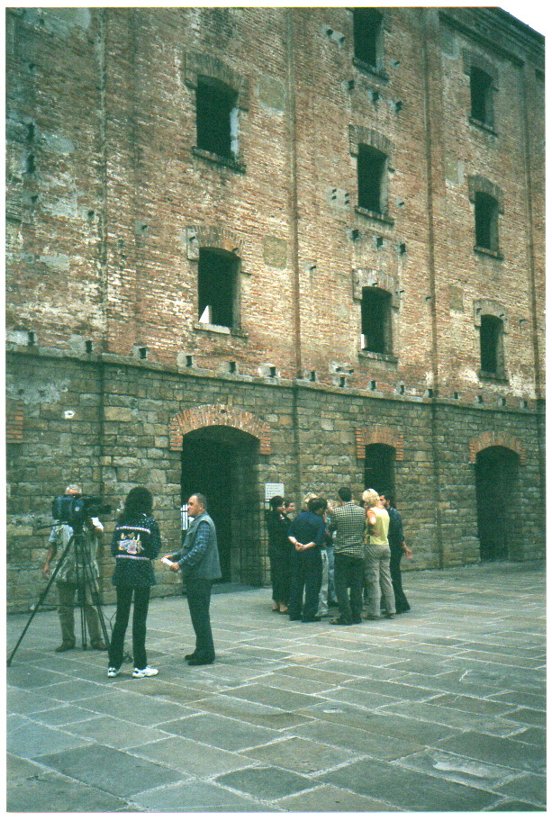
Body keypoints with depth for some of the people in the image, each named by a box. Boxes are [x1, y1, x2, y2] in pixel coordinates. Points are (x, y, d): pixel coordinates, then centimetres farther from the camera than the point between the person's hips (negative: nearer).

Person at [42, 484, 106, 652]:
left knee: (91, 606, -1)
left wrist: (90, 524, -31)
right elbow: (52, 544, 14)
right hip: (65, 571, 2)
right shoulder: (59, 520, 11)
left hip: (88, 570, -2)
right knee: (65, 607, 6)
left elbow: (99, 532, -13)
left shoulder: (90, 516, 3)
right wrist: (47, 563, 5)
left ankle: (96, 640, 7)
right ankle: (67, 640, 17)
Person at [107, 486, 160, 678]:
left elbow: (113, 549, 4)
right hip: (142, 574, -4)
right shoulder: (149, 522, -7)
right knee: (139, 619, 2)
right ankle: (140, 666, 7)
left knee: (120, 618, 10)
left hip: (122, 573, 4)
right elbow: (154, 551, -8)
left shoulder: (121, 521, 5)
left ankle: (113, 665, 13)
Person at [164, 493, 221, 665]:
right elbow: (189, 548, 25)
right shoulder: (198, 522, 19)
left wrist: (180, 563, -21)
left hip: (200, 576, -10)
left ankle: (205, 654, -1)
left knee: (200, 615, -6)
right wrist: (174, 556, 14)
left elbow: (199, 549, -23)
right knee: (198, 614, 14)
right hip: (196, 576, 10)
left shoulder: (204, 523, -14)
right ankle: (202, 650, 22)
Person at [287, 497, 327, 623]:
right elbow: (319, 540, -17)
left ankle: (294, 613, 18)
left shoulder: (299, 517, 7)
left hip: (297, 554, 5)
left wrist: (296, 543, -10)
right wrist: (306, 546, -13)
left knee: (296, 583, 13)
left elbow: (290, 534, 4)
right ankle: (309, 614, 2)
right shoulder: (320, 521, -9)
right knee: (312, 585, 3)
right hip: (312, 555, -5)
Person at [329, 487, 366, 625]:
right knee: (356, 585, 10)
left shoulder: (337, 512, -10)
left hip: (342, 553, -4)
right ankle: (356, 615, 13)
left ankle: (345, 616, -3)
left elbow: (332, 528, 4)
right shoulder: (361, 511, 0)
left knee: (341, 585, 2)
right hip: (359, 552, 4)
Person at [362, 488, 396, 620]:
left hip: (373, 545, -7)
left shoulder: (371, 510, -8)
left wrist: (368, 531, -9)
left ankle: (374, 611, -3)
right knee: (386, 578, 10)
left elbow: (372, 522, -26)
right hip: (386, 545, 7)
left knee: (373, 579, -3)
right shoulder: (384, 511, 13)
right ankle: (390, 610, 11)